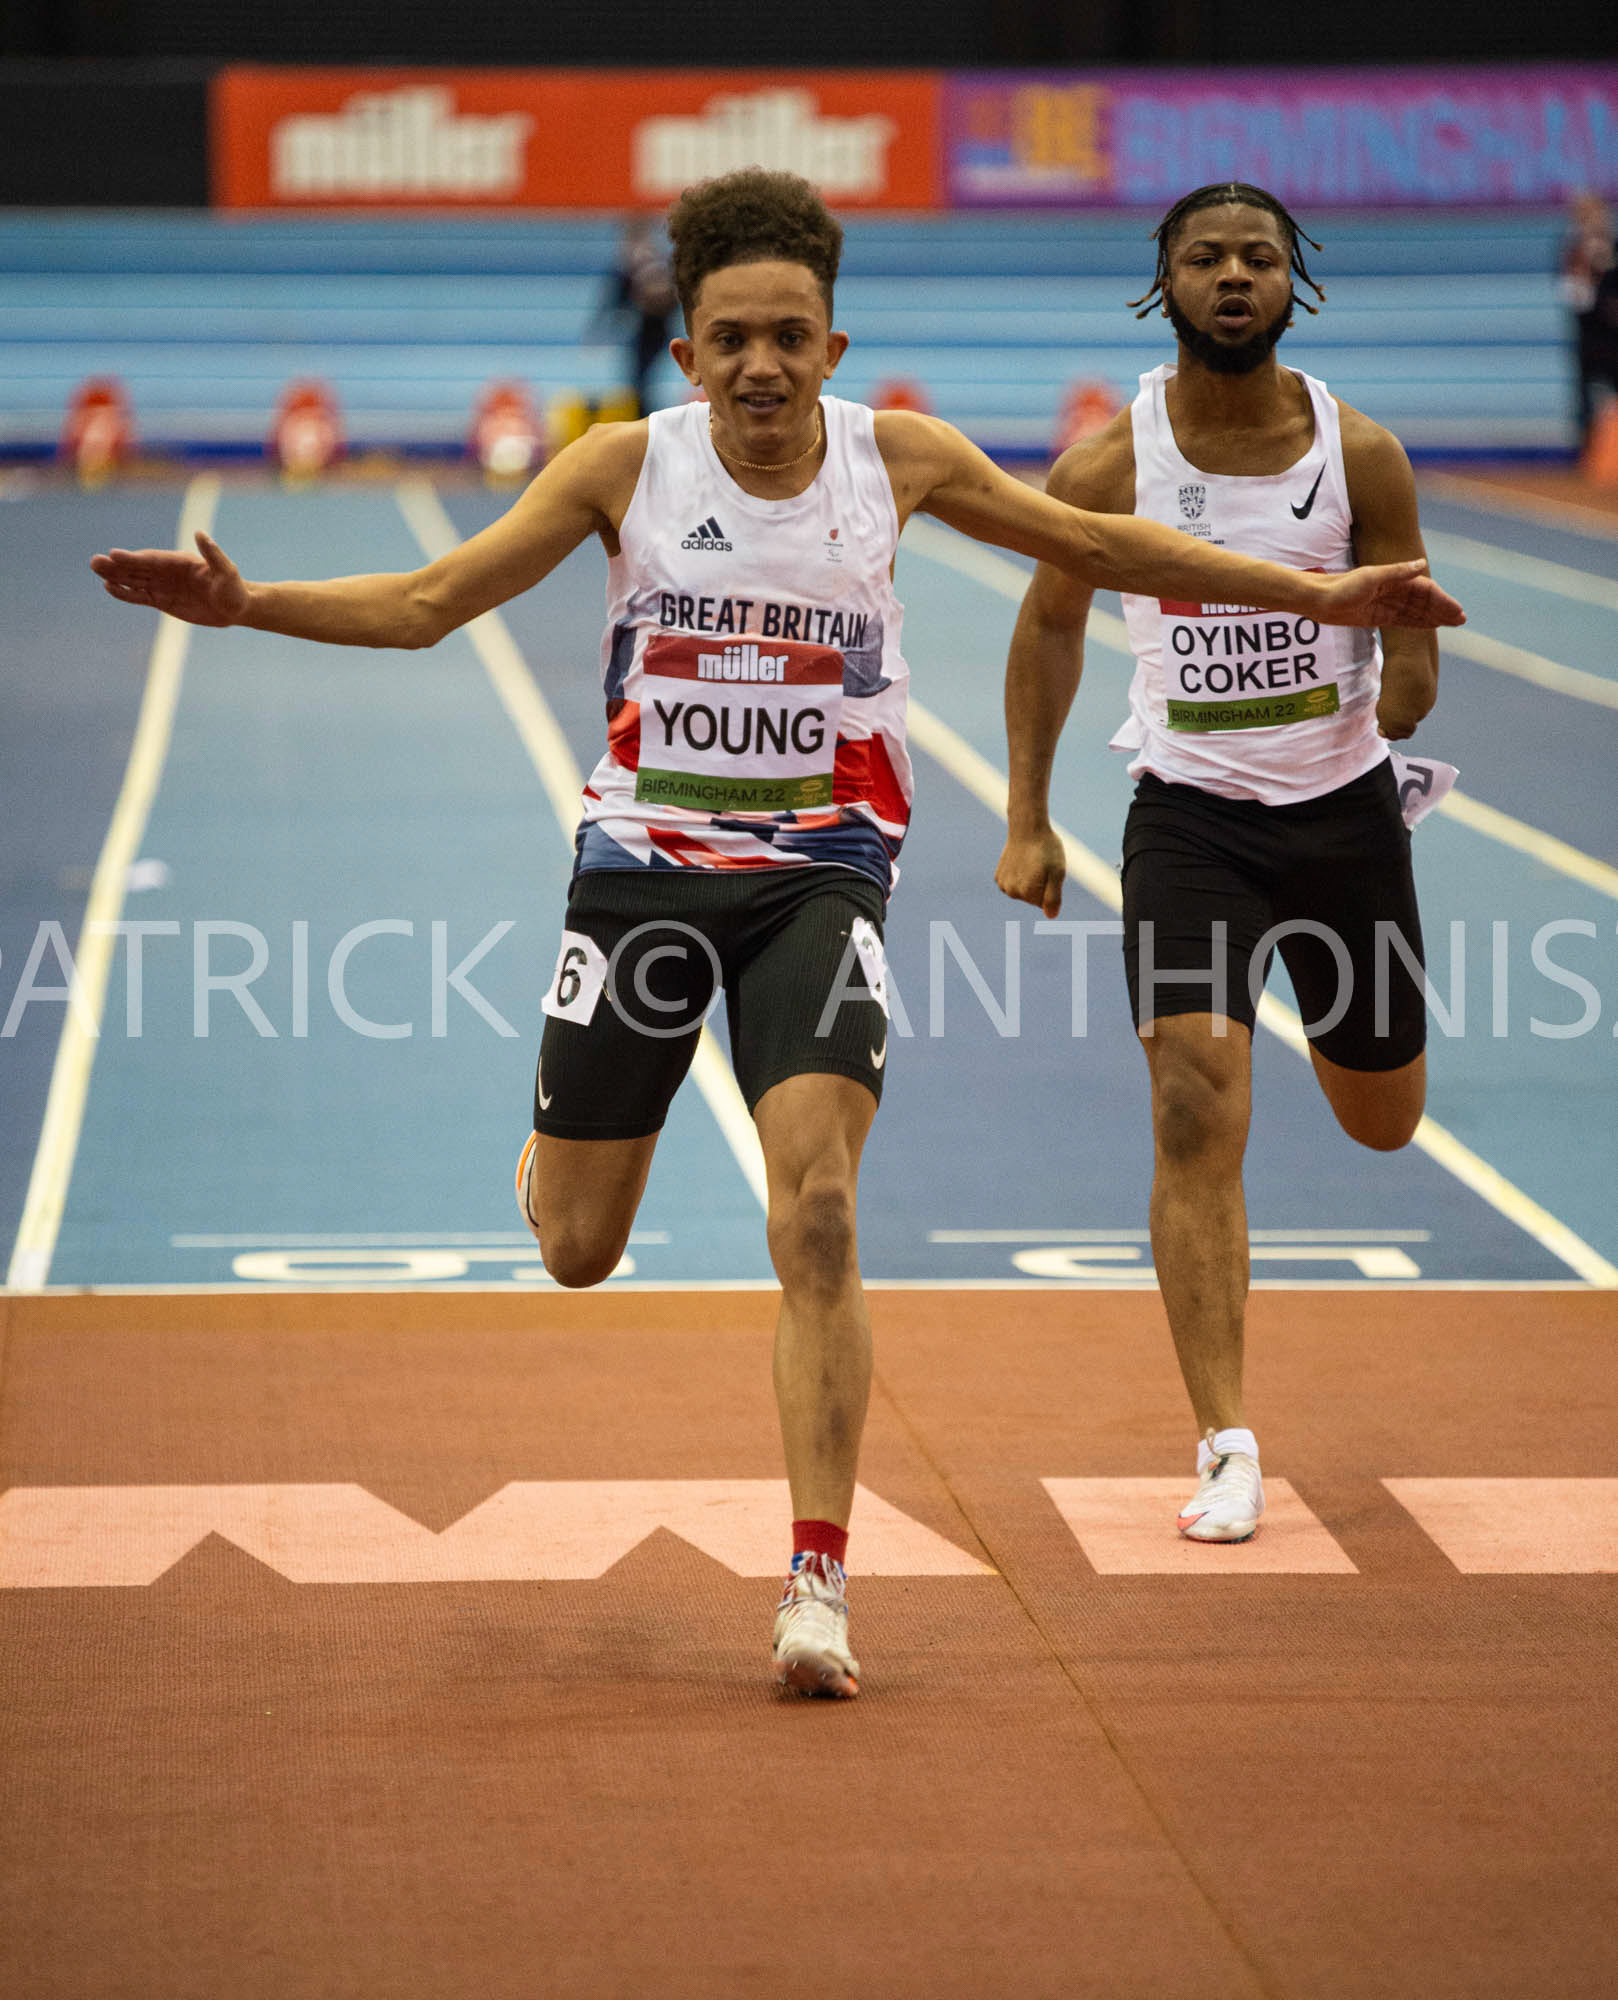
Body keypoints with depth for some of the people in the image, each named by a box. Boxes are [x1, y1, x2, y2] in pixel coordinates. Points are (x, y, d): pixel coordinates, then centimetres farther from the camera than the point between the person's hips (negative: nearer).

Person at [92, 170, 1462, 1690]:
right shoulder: (629, 466, -5)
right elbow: (427, 604, -3)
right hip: (643, 863, 1)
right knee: (574, 1253, 6)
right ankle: (559, 1143, 46)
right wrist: (241, 603, -18)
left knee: (817, 1217, -19)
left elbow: (1096, 547, 10)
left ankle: (817, 1590, -16)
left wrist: (1321, 595, 8)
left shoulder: (897, 458, -2)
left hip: (818, 872, 0)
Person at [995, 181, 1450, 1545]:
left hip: (1343, 806, 2)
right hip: (1191, 813, -2)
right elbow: (1050, 629, 6)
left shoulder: (1360, 454, -9)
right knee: (1197, 1108, -19)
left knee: (1384, 1119, 18)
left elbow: (1412, 631, 5)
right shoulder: (1111, 463, -10)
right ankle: (1228, 1448, -16)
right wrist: (1028, 821, 7)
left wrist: (1407, 685, -12)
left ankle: (1333, 1012, 59)